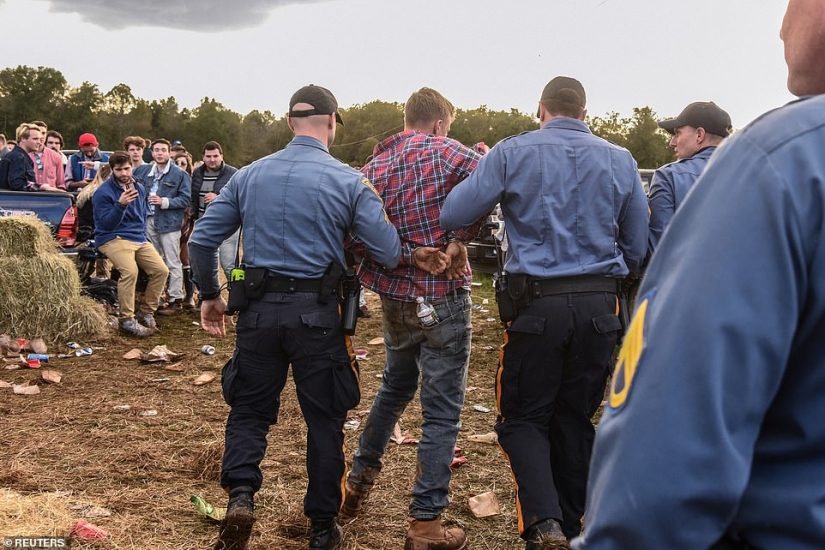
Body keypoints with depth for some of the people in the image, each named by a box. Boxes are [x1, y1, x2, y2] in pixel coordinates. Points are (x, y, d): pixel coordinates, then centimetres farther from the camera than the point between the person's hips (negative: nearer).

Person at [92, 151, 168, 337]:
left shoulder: (139, 189, 13)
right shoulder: (103, 192, -8)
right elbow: (107, 224, -15)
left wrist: (143, 237, 16)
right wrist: (121, 204, -28)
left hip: (138, 238, 7)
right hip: (113, 238, -7)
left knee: (161, 270, -10)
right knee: (130, 271, -31)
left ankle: (145, 312, 6)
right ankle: (127, 321, -20)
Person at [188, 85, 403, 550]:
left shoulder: (249, 175, 5)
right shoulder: (348, 182, -6)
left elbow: (202, 241, 7)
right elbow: (389, 254, -8)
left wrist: (210, 295, 20)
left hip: (259, 311, 3)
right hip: (318, 315, -2)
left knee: (250, 409, 19)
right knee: (325, 420, 11)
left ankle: (240, 493, -3)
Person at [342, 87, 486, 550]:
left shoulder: (375, 166, 7)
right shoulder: (444, 151, -7)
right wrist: (461, 238, -13)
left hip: (395, 296, 6)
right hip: (444, 296, -6)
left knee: (395, 387, 27)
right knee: (442, 408, 2)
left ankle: (359, 482, 35)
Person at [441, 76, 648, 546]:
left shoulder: (512, 153, -2)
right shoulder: (621, 161, 6)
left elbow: (452, 215, -5)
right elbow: (639, 247, 10)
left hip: (537, 304, -3)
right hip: (598, 306, 3)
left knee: (525, 418, 10)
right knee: (576, 418, 16)